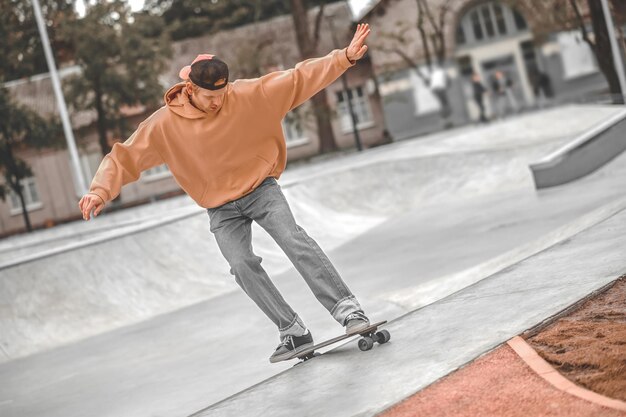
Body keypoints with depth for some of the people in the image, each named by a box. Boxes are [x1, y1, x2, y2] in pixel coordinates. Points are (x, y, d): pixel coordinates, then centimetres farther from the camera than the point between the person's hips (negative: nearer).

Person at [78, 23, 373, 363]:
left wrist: (346, 57, -18)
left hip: (261, 189, -1)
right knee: (242, 265, -17)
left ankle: (345, 307, -16)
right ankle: (292, 332, -10)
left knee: (294, 239, -21)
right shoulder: (164, 125, -15)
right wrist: (101, 190, -28)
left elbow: (300, 78, -13)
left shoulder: (248, 95, -15)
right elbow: (124, 157, -12)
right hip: (221, 210, 1)